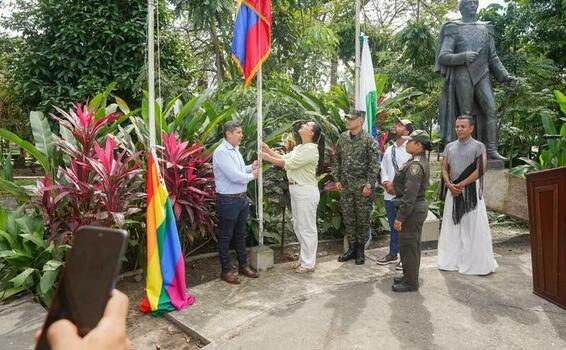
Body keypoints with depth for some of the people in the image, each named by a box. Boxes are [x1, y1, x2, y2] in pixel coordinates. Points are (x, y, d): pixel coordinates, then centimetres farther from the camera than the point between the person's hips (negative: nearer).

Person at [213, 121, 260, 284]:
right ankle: (226, 271, 18)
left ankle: (243, 265, 32)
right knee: (225, 237, 5)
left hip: (242, 198, 9)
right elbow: (234, 176, -24)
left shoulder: (235, 150, 11)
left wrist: (251, 167, 4)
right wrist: (252, 175, -9)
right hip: (228, 200, -9)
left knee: (240, 234, 19)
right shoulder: (221, 152, -18)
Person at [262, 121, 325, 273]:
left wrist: (269, 158, -14)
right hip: (296, 190, 10)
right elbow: (284, 158, 14)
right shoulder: (299, 148, 16)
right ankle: (304, 259, 30)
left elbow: (289, 164, -19)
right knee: (299, 227, 17)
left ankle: (308, 264, 11)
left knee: (307, 228, -1)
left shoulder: (311, 149, -17)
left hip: (306, 191, -10)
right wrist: (269, 150, 7)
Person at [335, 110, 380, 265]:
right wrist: (337, 180, 6)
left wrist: (369, 185, -15)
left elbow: (374, 165, -11)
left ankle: (360, 249, 20)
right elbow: (337, 160, 12)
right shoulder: (343, 138, 6)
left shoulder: (369, 140, -10)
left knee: (363, 218, 5)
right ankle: (352, 247, 25)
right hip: (346, 186, 5)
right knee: (348, 217, 10)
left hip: (363, 186, -5)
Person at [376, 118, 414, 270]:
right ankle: (393, 254, 29)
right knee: (393, 226, 17)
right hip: (389, 194, 6)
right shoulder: (389, 150, 14)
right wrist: (386, 182, -6)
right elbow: (383, 168, 12)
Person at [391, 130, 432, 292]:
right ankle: (409, 276, 33)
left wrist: (400, 217, -23)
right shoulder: (421, 161, 11)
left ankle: (411, 283, 13)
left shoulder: (415, 164, -21)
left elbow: (410, 194, -25)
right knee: (412, 245, 19)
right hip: (418, 208, 10)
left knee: (408, 246, 1)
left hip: (412, 210, -10)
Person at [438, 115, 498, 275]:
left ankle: (479, 264, 10)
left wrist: (461, 185, -13)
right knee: (452, 225, 8)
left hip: (471, 190, -4)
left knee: (475, 227, -1)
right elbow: (444, 169, 10)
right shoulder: (450, 146, 11)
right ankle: (451, 261, 18)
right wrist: (449, 185, -7)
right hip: (453, 191, 4)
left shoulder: (478, 146, -2)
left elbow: (480, 170, -10)